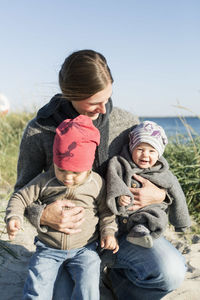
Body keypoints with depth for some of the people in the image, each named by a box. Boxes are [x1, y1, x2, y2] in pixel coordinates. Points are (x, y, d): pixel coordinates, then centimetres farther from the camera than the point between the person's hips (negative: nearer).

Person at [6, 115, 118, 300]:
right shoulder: (45, 181, -5)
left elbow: (106, 210, 8)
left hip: (84, 248, 0)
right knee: (37, 285, -14)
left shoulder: (96, 183, -3)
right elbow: (20, 198, 0)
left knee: (88, 284, -19)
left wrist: (108, 231, -6)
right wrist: (14, 217, -17)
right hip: (48, 248, 1)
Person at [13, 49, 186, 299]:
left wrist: (160, 194, -15)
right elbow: (23, 190, -3)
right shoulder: (39, 131, -13)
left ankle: (119, 279, 12)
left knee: (172, 271, -22)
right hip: (68, 230, 0)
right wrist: (41, 215, -25)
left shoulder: (124, 122, -9)